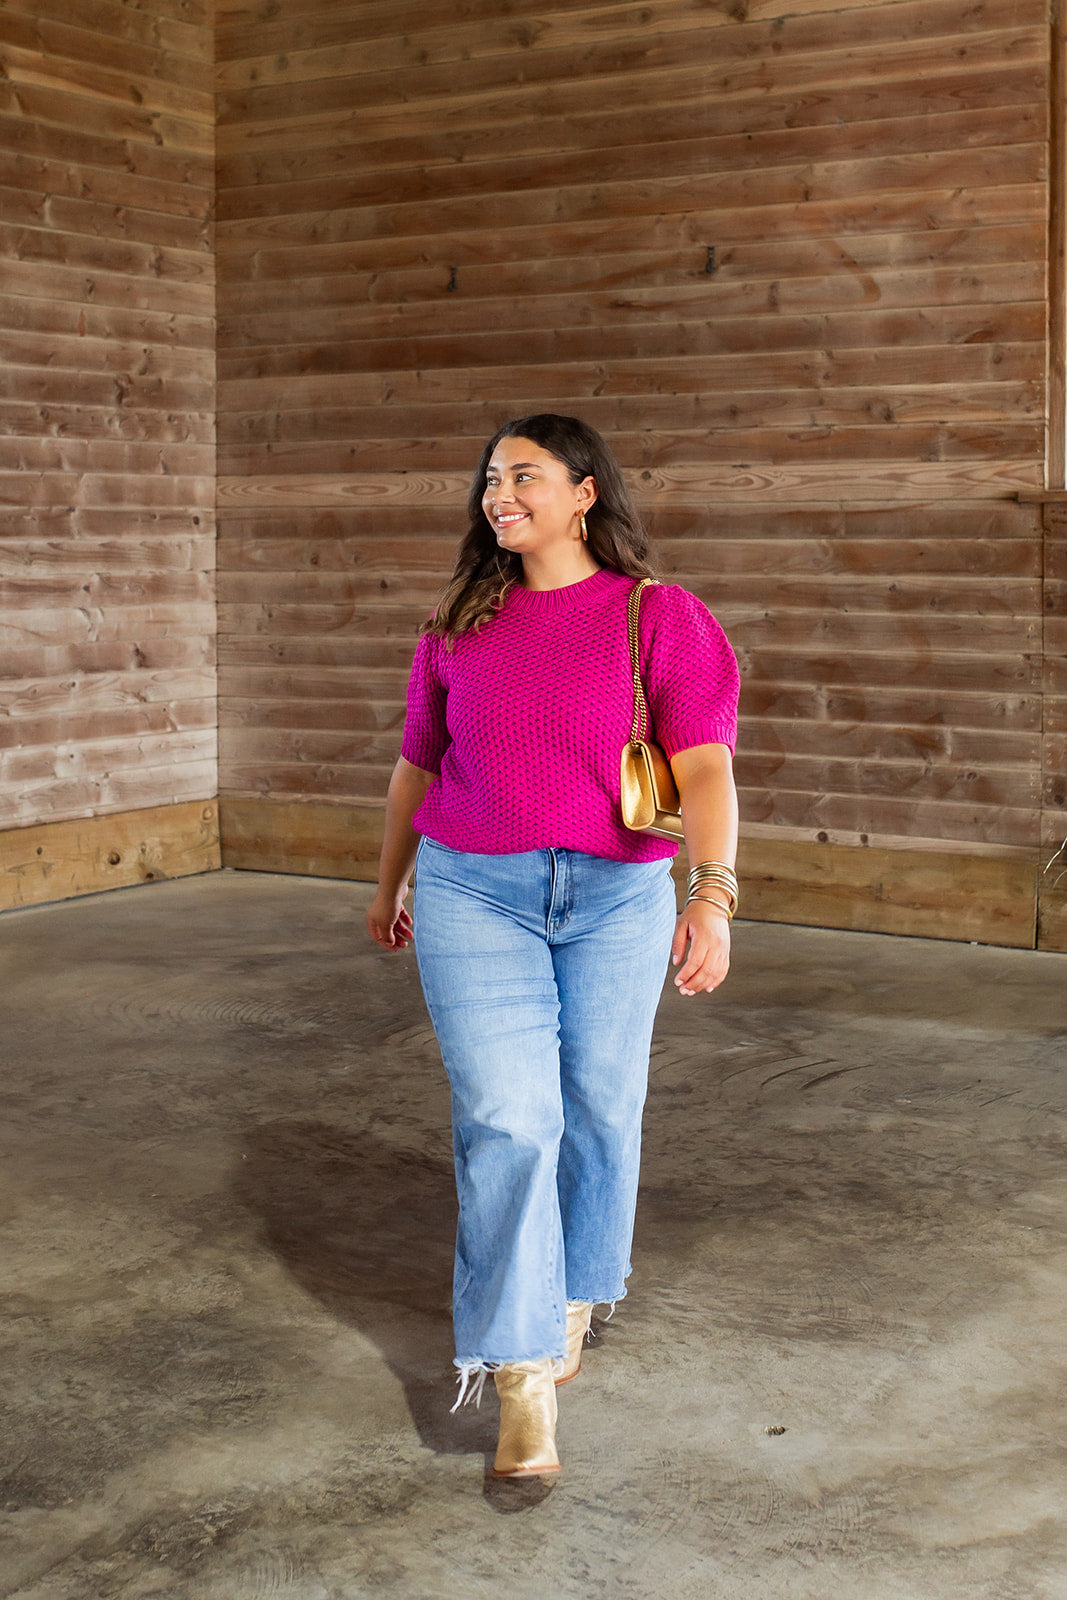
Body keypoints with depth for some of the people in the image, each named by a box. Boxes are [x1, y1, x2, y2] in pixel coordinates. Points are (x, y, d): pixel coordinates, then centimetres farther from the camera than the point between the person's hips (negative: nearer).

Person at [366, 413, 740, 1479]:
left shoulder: (661, 618, -4)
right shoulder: (458, 628, 6)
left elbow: (704, 766, -13)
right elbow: (417, 765, 17)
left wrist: (712, 893, -25)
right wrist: (388, 885, 25)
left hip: (618, 900, -1)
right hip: (476, 896, 1)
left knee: (598, 1114, 11)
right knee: (505, 1120, -9)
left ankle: (571, 1302, 37)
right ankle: (520, 1377, -3)